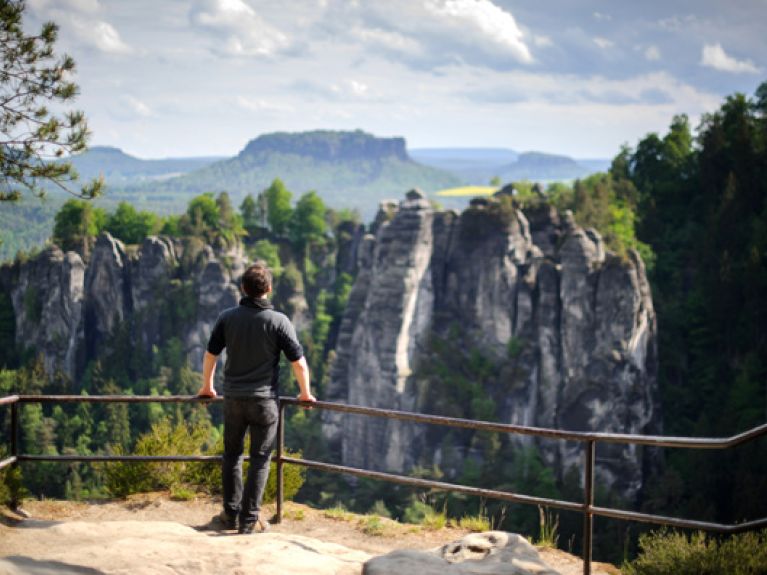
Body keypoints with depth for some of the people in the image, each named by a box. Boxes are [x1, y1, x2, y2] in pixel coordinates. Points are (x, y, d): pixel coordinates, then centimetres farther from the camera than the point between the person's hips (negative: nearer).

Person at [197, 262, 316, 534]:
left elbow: (210, 354, 7)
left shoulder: (227, 317, -2)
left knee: (232, 454, 16)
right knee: (260, 459, 5)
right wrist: (305, 393, 8)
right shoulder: (278, 321, -10)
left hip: (233, 397, 3)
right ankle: (249, 519, 5)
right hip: (264, 399, -3)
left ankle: (231, 512, 23)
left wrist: (207, 387, 23)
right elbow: (299, 362, -8)